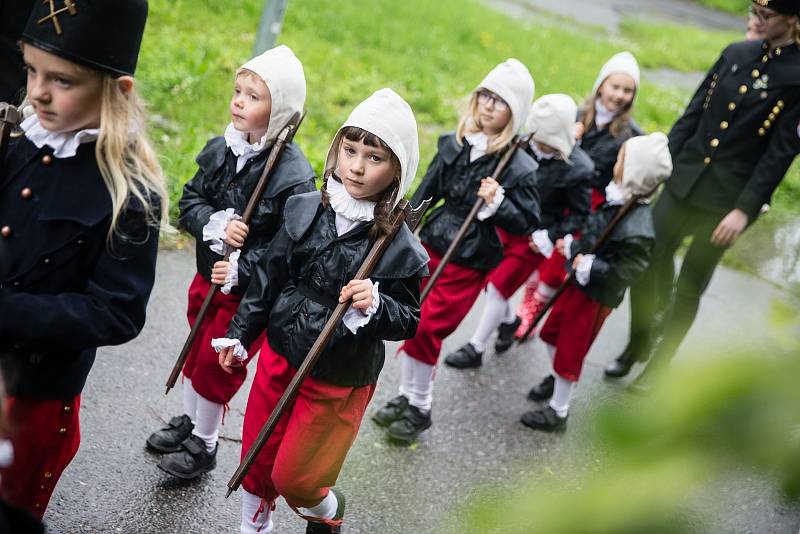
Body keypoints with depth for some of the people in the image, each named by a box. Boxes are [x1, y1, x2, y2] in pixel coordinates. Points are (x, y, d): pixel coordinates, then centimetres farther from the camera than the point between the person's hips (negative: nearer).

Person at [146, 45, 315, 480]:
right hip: (209, 275, 6)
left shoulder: (294, 175, -25)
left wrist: (241, 270, -29)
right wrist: (215, 226, -22)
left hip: (250, 293, -6)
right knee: (196, 349, 24)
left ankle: (204, 445, 33)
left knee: (217, 363, 8)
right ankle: (188, 422, 49)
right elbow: (189, 201, -1)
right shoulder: (221, 149, -5)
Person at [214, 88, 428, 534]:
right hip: (278, 357, 4)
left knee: (293, 478, 7)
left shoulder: (400, 247, -18)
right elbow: (269, 277, 5)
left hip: (339, 382, -4)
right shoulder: (304, 210, -6)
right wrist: (240, 334, 10)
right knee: (256, 459, 19)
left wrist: (376, 305, -30)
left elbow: (409, 321, -10)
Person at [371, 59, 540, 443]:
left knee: (426, 329, -4)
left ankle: (420, 409, 16)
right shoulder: (454, 143, 0)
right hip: (432, 246, 5)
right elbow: (428, 190, 10)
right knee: (413, 322, 11)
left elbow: (527, 224, -10)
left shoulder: (519, 167, -14)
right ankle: (406, 396, 31)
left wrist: (497, 202, -26)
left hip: (469, 263, -5)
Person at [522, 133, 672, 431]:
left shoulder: (637, 230, -31)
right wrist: (572, 245, 10)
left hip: (596, 295, -8)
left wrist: (588, 266, -27)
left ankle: (558, 412, 25)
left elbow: (624, 272, -28)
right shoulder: (617, 201, -5)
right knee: (551, 331, 25)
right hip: (579, 282, 9)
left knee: (570, 351, 6)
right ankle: (557, 378, 52)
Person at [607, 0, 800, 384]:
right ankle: (637, 344, 28)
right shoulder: (736, 53, 6)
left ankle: (660, 363, 25)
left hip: (727, 199, -4)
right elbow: (694, 113, 9)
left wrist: (745, 209, -18)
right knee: (648, 264, 6)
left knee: (689, 286, 6)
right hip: (683, 182, 5)